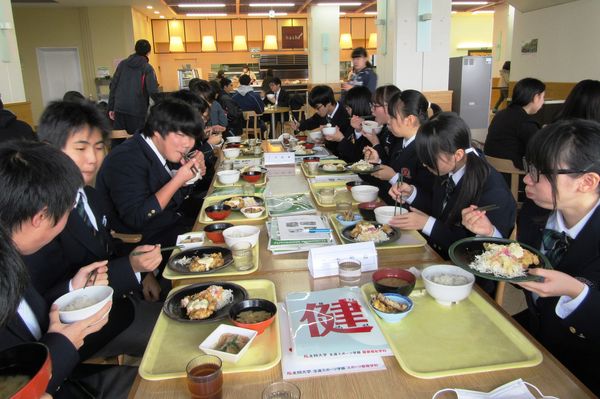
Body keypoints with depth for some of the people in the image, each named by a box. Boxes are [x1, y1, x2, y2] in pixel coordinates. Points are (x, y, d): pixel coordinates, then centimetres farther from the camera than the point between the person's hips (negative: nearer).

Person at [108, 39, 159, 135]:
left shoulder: (122, 64, 11)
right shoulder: (147, 68, -2)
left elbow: (113, 85, 9)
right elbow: (153, 91, -13)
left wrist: (111, 107, 13)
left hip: (119, 108, 4)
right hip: (137, 110, -4)